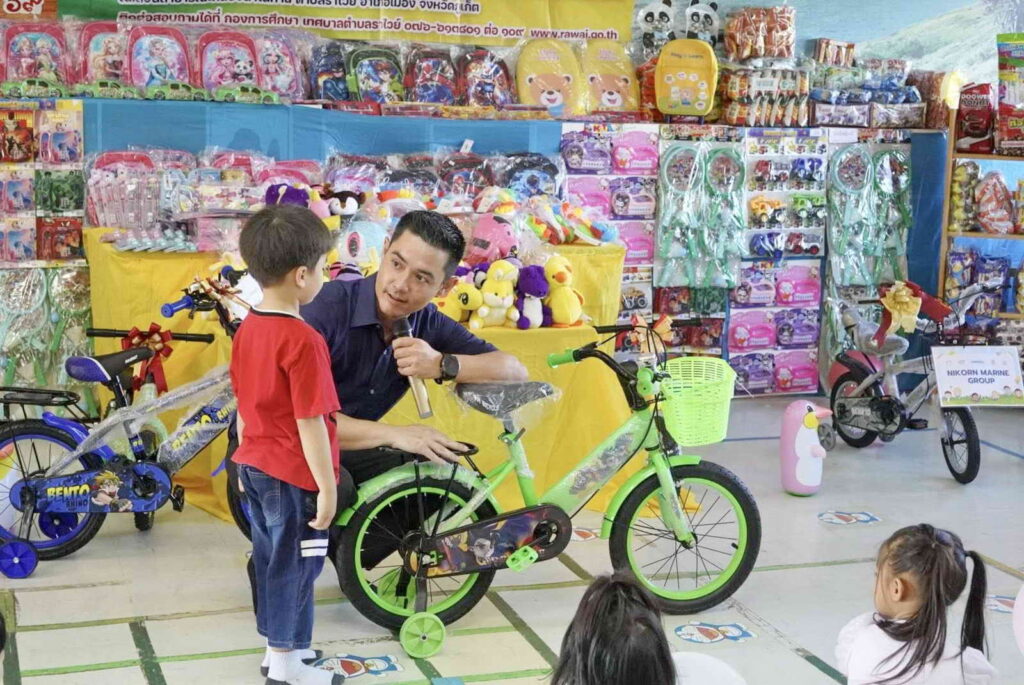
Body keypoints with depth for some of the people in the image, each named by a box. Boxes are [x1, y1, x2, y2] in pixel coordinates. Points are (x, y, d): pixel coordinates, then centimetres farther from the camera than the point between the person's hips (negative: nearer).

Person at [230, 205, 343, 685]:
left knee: (269, 560, 18)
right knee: (294, 566, 5)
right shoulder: (302, 341, -23)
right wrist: (327, 486, -15)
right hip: (293, 475, -8)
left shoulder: (247, 330, 2)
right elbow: (310, 423, -22)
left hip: (255, 466, 8)